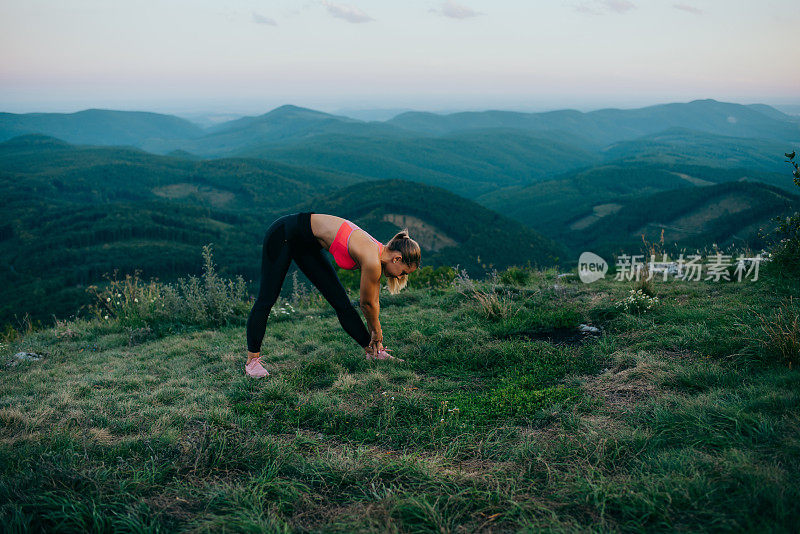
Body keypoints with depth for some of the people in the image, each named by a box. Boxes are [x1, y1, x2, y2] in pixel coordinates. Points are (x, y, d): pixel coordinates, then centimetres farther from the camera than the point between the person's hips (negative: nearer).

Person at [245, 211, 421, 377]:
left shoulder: (377, 251, -3)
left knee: (341, 301, 7)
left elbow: (371, 303, 7)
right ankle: (252, 360, 9)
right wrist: (377, 333, 6)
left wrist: (374, 340, 15)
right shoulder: (371, 261, -27)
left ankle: (372, 351, 15)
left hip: (306, 245, 9)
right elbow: (367, 303, -11)